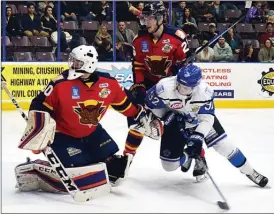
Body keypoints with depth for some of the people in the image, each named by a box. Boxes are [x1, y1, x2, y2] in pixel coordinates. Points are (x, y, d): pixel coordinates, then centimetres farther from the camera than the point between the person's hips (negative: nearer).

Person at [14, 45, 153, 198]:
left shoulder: (109, 83, -11)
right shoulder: (61, 84, -24)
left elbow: (124, 104, 6)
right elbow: (39, 106, -17)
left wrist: (140, 116, 8)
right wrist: (39, 132, -24)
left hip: (92, 132, 6)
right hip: (63, 135, -5)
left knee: (114, 162, 2)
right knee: (78, 170, -19)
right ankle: (33, 172, -6)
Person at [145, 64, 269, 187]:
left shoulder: (205, 91, -31)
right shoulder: (164, 87, -33)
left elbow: (207, 118, -25)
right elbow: (150, 104, -16)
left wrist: (198, 136, -39)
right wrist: (168, 115, -24)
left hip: (199, 120, 0)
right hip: (175, 123, 0)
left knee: (223, 145, -10)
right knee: (169, 165, -6)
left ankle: (249, 172, 12)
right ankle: (189, 156, 27)